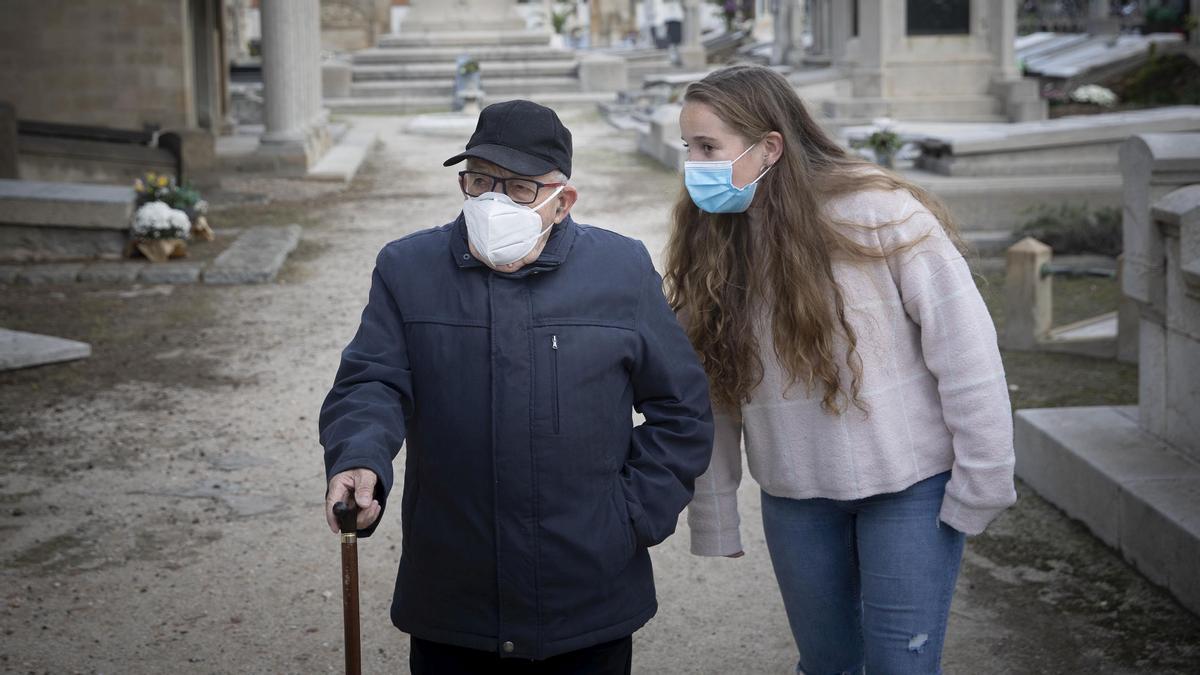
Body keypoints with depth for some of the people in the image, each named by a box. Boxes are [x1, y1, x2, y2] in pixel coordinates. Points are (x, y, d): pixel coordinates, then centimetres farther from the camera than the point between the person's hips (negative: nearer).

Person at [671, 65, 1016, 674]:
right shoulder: (711, 245, -1)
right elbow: (710, 389, 3)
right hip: (794, 497, 4)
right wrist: (713, 520, 3)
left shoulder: (879, 212, -17)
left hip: (910, 485, -4)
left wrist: (979, 486, -12)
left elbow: (965, 350, -15)